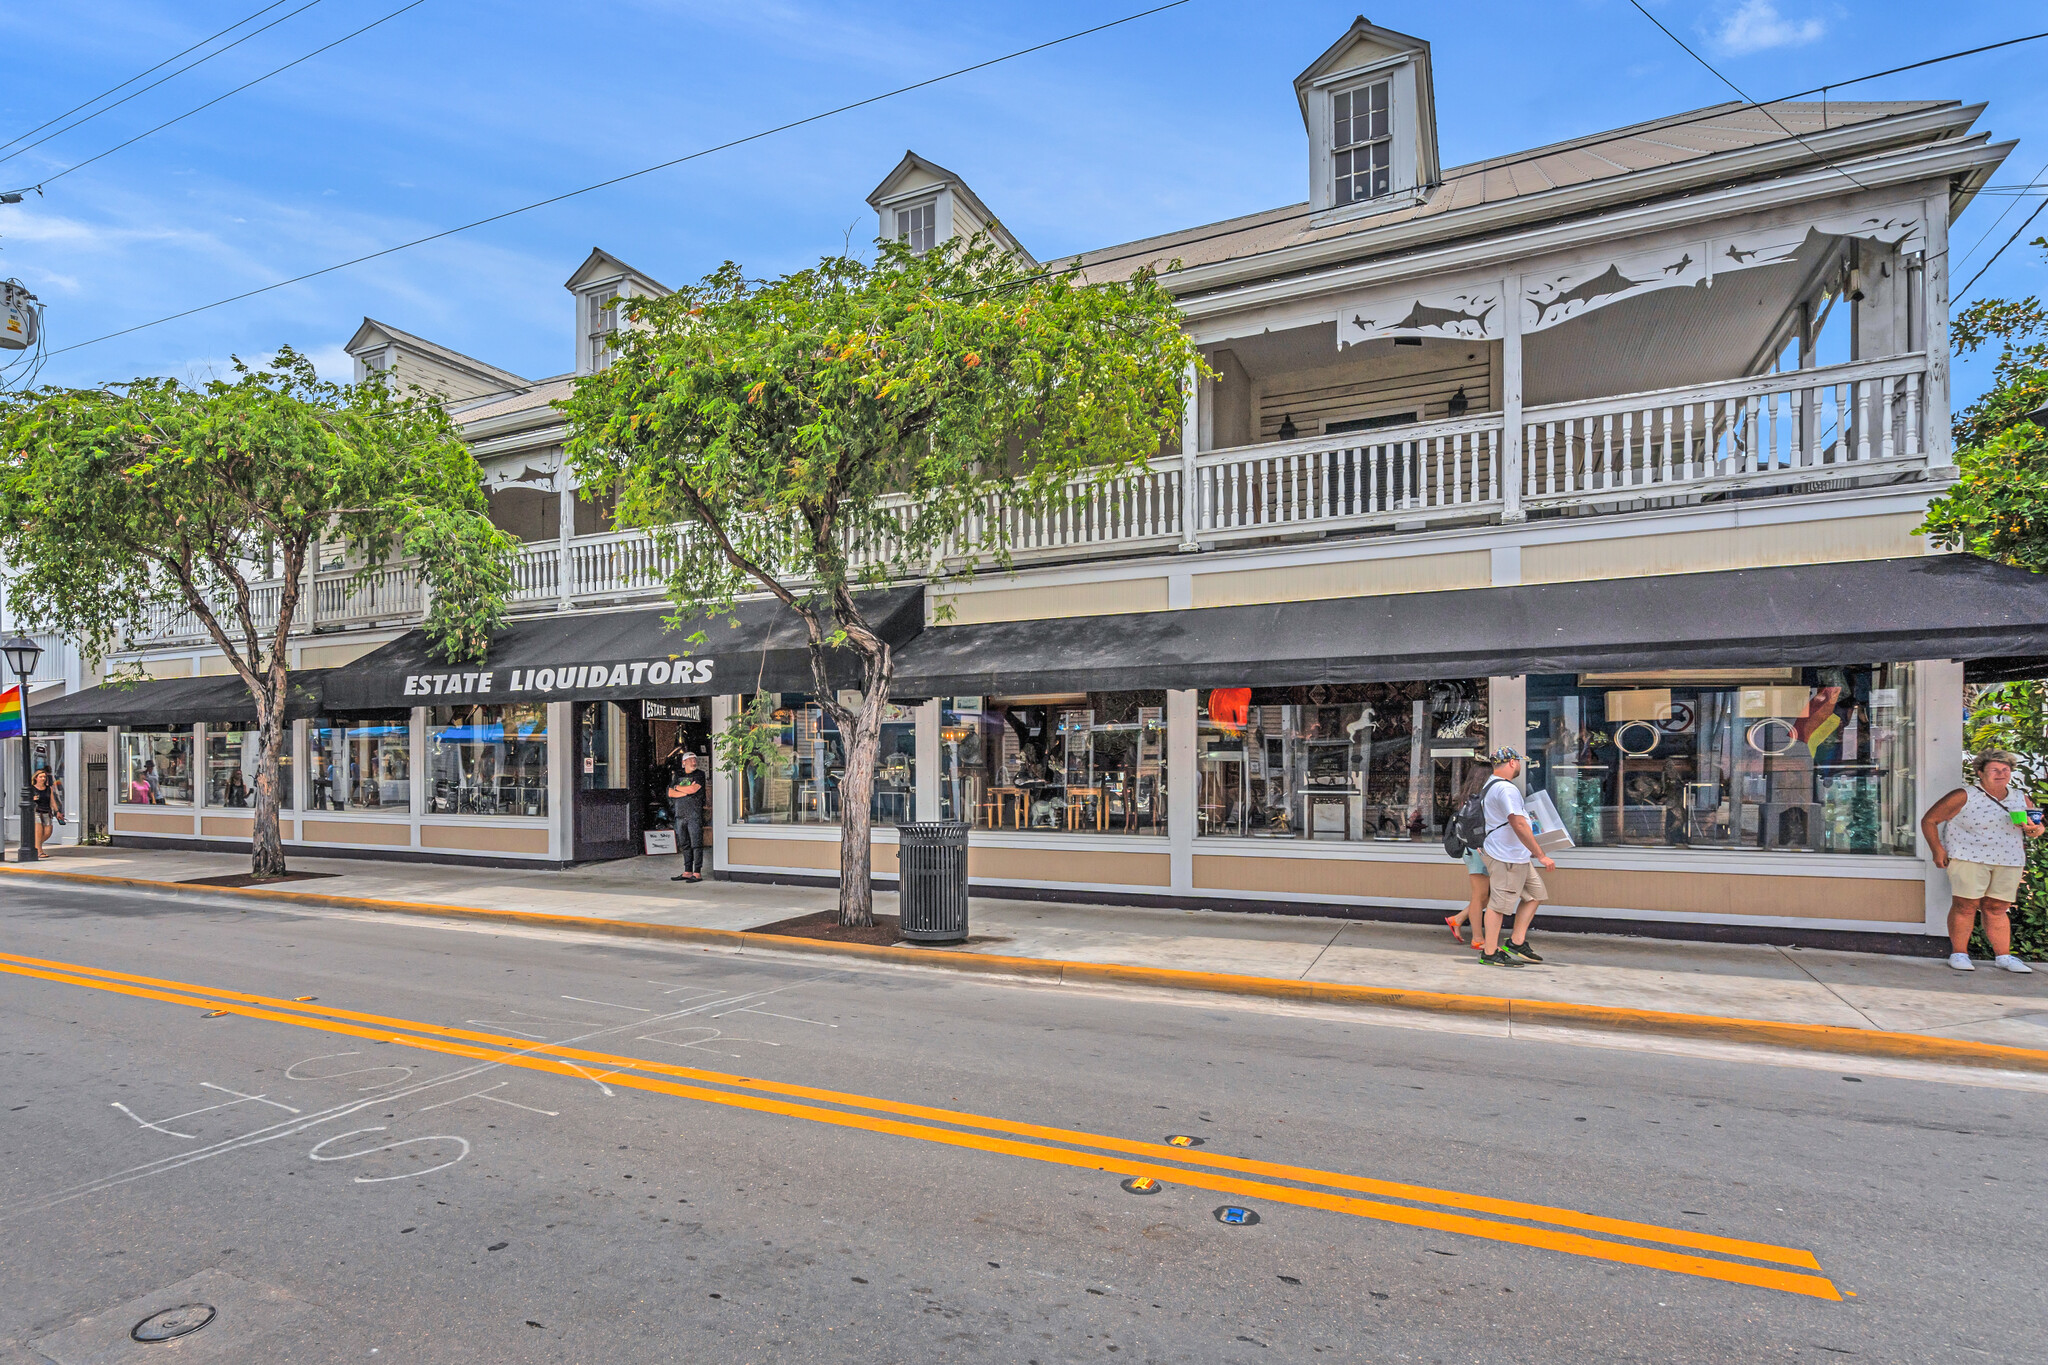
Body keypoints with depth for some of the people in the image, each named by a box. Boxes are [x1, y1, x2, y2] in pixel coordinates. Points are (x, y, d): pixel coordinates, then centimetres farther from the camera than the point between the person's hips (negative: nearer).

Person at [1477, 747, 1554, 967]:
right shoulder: (1506, 789, -18)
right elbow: (1519, 825, -24)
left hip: (1518, 857, 11)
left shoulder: (1493, 786, 16)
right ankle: (1490, 953, 3)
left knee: (1535, 893, 15)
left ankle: (1517, 942, 18)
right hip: (1506, 856, -11)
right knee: (1499, 904, -4)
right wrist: (1541, 855, -20)